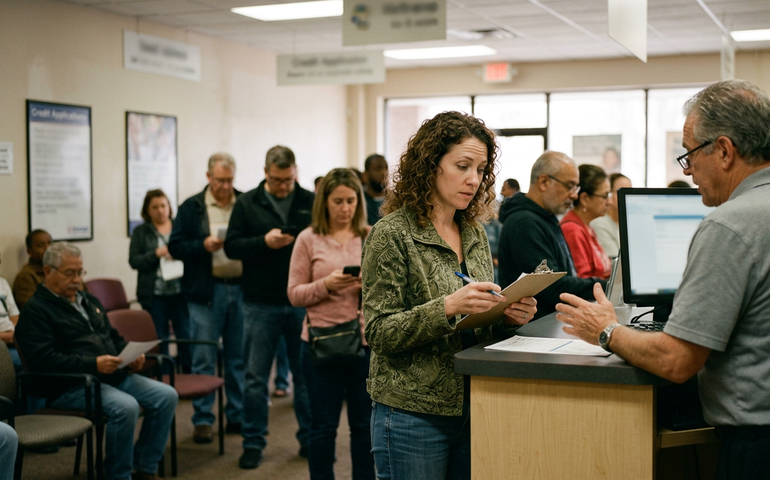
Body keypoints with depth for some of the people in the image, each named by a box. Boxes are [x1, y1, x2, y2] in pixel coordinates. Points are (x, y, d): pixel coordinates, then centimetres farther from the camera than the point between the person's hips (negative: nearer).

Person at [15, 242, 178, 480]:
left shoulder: (89, 301, 22)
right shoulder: (35, 310, -4)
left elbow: (114, 337, 29)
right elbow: (43, 359, -18)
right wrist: (93, 364, -25)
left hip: (115, 376, 8)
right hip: (71, 386, -8)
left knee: (167, 396, -9)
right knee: (125, 407, -32)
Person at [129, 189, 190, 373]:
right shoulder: (140, 232, 7)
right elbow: (134, 261, -1)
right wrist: (157, 254, -15)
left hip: (180, 291, 1)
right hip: (154, 294, 0)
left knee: (186, 336, -1)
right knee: (159, 339, 5)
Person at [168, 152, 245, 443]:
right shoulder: (192, 208, 3)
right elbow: (175, 246, -1)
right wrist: (203, 246, -16)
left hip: (241, 288, 2)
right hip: (205, 291, -2)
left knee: (239, 358, 10)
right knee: (204, 359, 1)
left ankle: (238, 416, 21)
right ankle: (202, 420, 9)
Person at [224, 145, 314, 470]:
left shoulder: (312, 202, 3)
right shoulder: (247, 204, 3)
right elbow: (232, 246, -2)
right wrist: (264, 242, -18)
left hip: (303, 303, 0)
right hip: (261, 304, 0)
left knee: (306, 375, 10)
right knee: (256, 377, 5)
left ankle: (310, 439, 24)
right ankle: (253, 443, 17)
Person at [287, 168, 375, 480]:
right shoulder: (309, 239, 1)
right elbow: (294, 295, -1)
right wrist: (326, 285, -18)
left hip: (367, 340, 1)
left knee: (365, 425, 9)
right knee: (323, 426, 8)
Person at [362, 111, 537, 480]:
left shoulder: (476, 234, 10)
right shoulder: (391, 235, -10)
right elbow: (380, 332, -14)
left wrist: (508, 314, -5)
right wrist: (447, 307, -27)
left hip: (471, 409, 6)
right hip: (413, 417, -6)